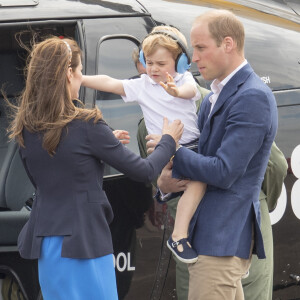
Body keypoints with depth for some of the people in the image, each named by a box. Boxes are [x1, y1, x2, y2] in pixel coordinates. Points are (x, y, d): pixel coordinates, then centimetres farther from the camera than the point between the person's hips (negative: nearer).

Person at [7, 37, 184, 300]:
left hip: (44, 244, 7)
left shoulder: (26, 129, 2)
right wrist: (169, 141, 11)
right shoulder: (86, 125, -16)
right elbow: (144, 172, -9)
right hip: (82, 245, -7)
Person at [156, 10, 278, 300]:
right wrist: (168, 179, -5)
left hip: (223, 240, -10)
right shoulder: (215, 96, 15)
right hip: (210, 233, 10)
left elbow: (224, 172, -22)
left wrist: (170, 151, -9)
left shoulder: (253, 98, -16)